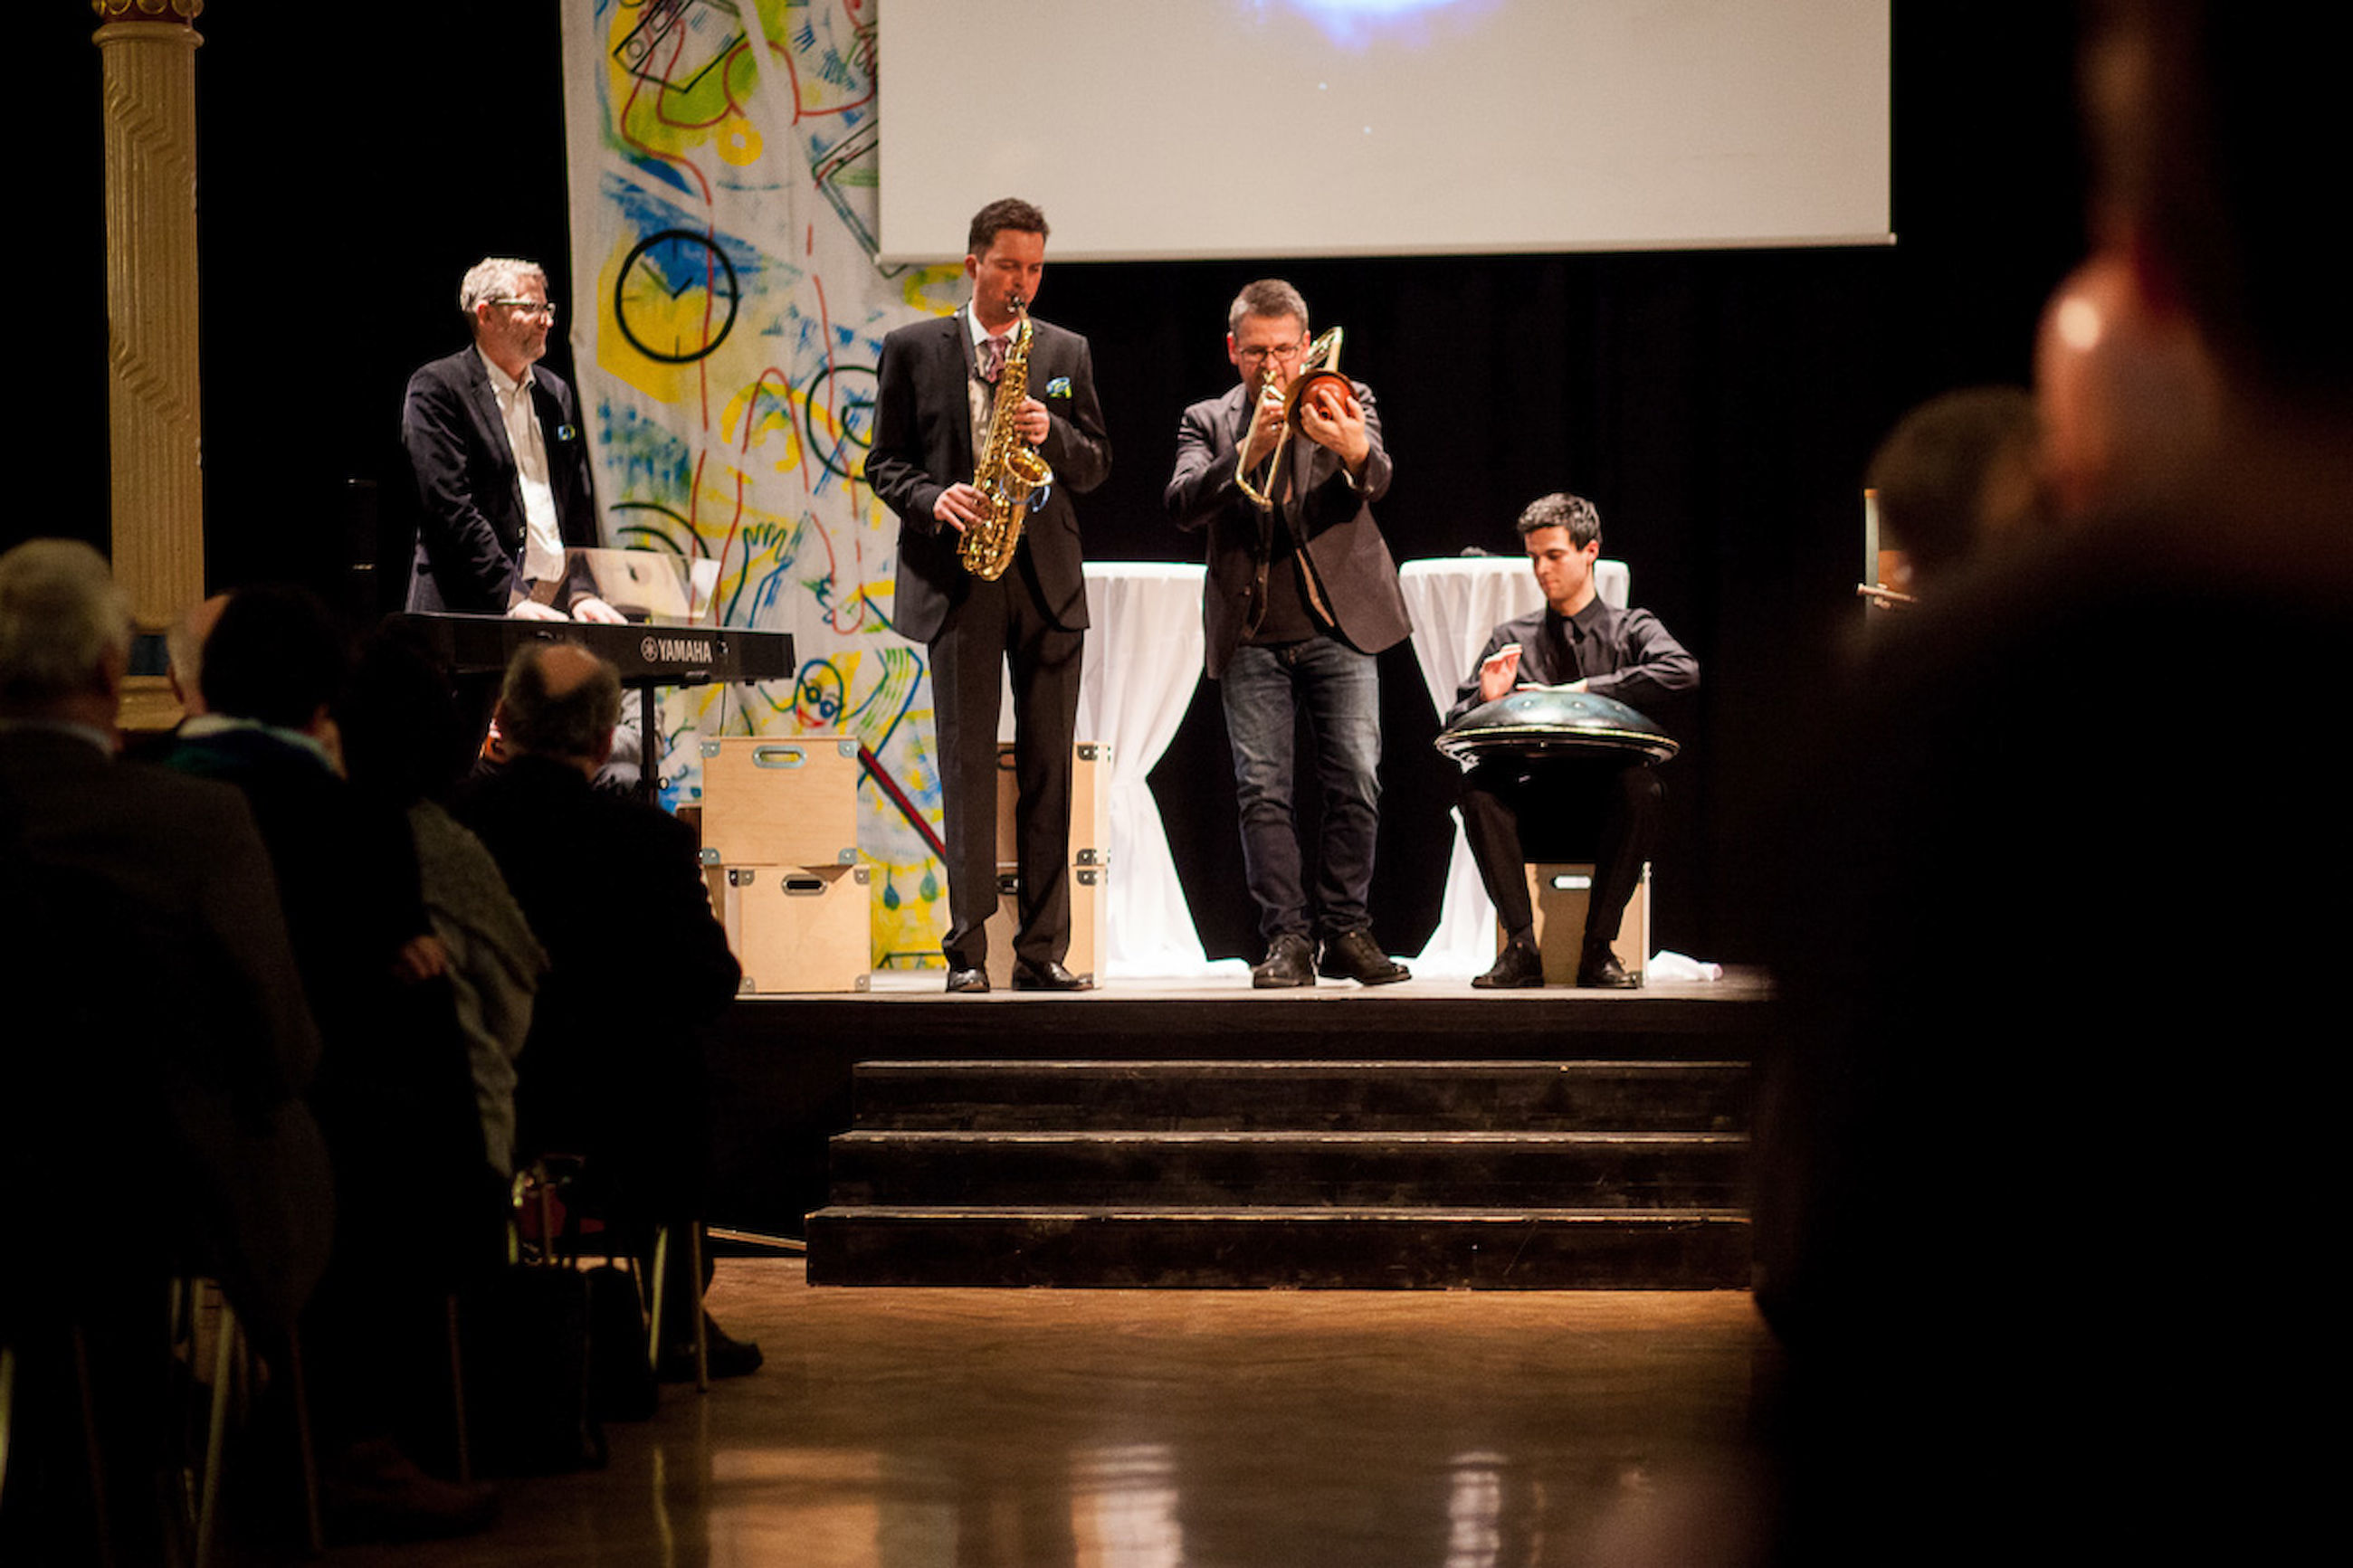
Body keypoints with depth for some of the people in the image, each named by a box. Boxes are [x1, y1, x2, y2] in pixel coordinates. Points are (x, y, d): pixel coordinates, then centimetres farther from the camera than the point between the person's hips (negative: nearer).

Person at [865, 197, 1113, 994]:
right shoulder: (912, 349, 5)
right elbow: (884, 461, 5)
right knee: (967, 766, -3)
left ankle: (1043, 951, 5)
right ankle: (967, 952, 0)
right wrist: (932, 499, -13)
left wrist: (1052, 435, -8)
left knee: (1049, 769, 1)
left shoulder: (1067, 352, 12)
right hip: (957, 575, -2)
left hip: (1048, 577, 2)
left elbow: (1096, 465, 11)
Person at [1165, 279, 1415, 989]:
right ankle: (1287, 938, 0)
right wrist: (1248, 451, -24)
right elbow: (1182, 505, -8)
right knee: (1263, 790, -4)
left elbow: (1376, 481, -13)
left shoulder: (1344, 403, 7)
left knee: (1356, 781, -8)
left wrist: (1354, 452, -38)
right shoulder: (1207, 421, 9)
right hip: (1251, 637, 1)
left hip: (1339, 625, -1)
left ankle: (1346, 930, 3)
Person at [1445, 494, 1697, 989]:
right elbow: (1456, 726, 12)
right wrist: (1487, 700, -12)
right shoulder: (1511, 639, 16)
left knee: (1640, 785, -35)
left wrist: (1584, 690, -18)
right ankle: (1521, 946, -31)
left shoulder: (1630, 629, 9)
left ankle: (1598, 949, -29)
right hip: (1535, 795, 2)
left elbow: (1683, 671, -14)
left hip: (1606, 797, -2)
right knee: (1478, 785, -29)